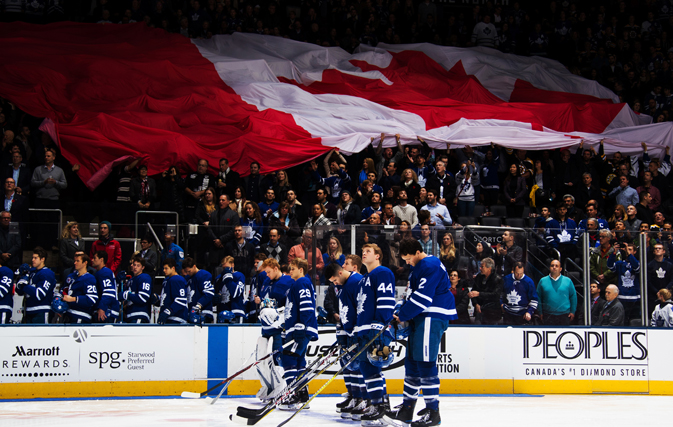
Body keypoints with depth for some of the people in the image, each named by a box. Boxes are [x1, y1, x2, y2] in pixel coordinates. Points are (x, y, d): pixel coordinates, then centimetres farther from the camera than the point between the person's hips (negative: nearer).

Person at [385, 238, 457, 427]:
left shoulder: (431, 266, -15)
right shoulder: (418, 267, 19)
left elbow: (422, 297, -20)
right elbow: (413, 295, 23)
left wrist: (402, 316, -11)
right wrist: (402, 315, 8)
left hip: (433, 318, -11)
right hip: (420, 318, 11)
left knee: (425, 362, -13)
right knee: (412, 361, 12)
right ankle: (407, 409, 18)